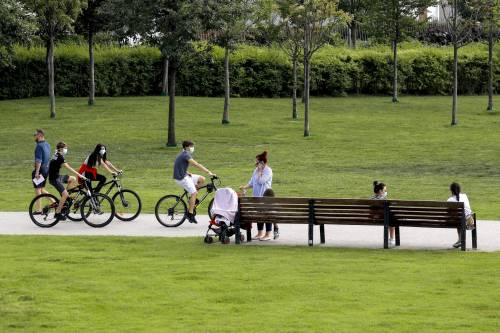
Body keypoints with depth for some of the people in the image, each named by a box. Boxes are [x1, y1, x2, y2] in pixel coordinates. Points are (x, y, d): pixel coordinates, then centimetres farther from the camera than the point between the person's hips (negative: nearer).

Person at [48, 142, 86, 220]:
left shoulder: (57, 156, 13)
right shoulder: (59, 157, -18)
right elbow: (68, 168, -25)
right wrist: (79, 175, -27)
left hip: (57, 176, 10)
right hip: (54, 179, -10)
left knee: (73, 179, 12)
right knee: (65, 194, -16)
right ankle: (57, 213, -9)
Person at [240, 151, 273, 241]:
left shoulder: (268, 171, -11)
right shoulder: (256, 170, 12)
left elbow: (261, 181, -22)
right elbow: (252, 182, 16)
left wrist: (260, 171, -15)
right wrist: (245, 187, 2)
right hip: (257, 195, 8)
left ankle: (268, 234, 2)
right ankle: (260, 233, 19)